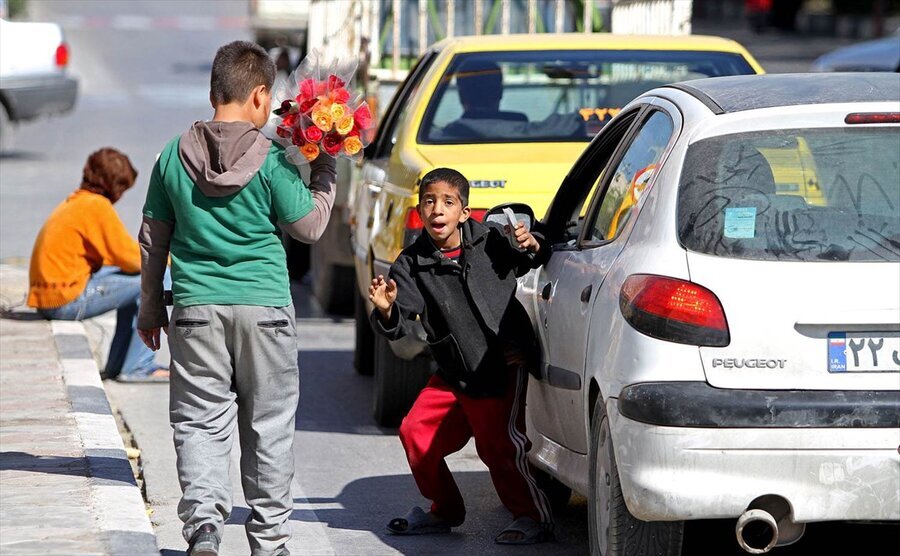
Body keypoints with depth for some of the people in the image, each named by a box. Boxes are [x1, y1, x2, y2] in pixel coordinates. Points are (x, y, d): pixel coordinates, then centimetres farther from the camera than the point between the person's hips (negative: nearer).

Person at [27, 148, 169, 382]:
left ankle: (118, 364, 26)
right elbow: (129, 257, -12)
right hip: (68, 301, -10)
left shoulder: (74, 202, 17)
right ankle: (137, 368, -2)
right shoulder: (97, 206, -13)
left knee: (133, 281, 25)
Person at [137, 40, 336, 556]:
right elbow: (310, 226, 0)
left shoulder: (175, 156, 2)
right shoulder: (270, 160, -9)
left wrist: (151, 307, 19)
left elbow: (153, 238, 9)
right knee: (269, 426, 9)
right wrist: (325, 170, 13)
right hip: (263, 305, -2)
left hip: (196, 307, 2)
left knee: (200, 422, 4)